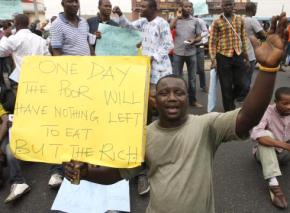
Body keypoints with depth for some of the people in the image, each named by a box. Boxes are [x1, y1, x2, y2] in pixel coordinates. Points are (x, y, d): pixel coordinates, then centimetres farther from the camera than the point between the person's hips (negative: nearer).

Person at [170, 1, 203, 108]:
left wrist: (194, 40, -13)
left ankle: (193, 100, 18)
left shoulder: (195, 21, 6)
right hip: (178, 53, -1)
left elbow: (199, 36, 8)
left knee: (192, 77, 7)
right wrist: (177, 17, -6)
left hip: (191, 53, 1)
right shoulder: (176, 20, 5)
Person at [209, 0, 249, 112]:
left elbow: (244, 39, 13)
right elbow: (212, 42, -3)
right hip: (223, 57, -3)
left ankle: (231, 101, 37)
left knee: (239, 84, 6)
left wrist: (246, 57, 11)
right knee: (226, 86, 2)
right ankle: (228, 111, 16)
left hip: (238, 56, 4)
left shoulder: (240, 20, 10)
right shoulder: (217, 22, -1)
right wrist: (213, 59, -10)